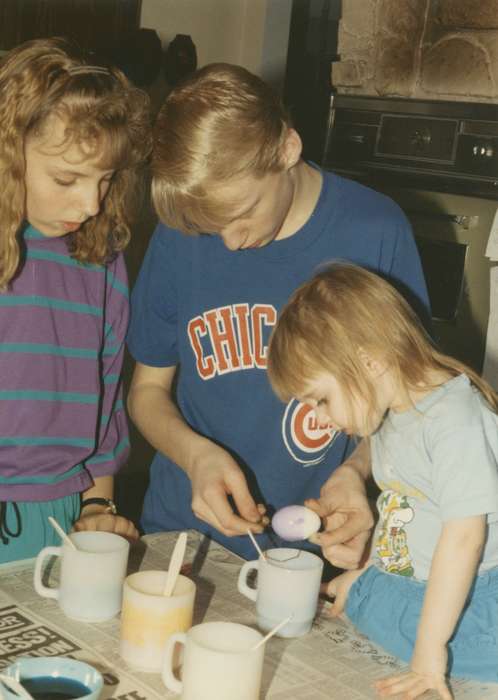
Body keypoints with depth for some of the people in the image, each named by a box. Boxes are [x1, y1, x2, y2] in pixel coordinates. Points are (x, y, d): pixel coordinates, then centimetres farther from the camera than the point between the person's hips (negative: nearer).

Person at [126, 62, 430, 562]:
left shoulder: (375, 233, -8)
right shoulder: (180, 233, -3)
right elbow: (147, 389, 7)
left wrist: (357, 469, -16)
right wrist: (194, 453, -13)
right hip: (181, 533, 1)